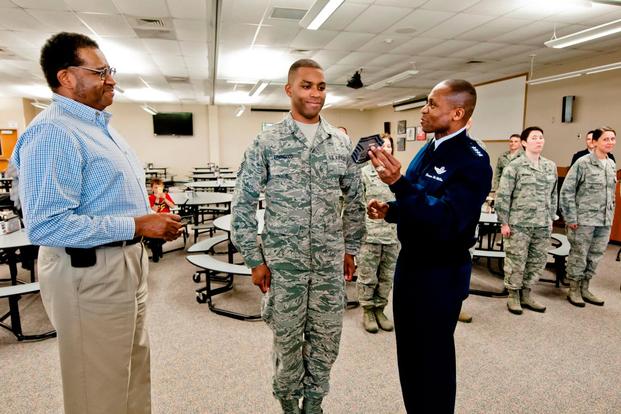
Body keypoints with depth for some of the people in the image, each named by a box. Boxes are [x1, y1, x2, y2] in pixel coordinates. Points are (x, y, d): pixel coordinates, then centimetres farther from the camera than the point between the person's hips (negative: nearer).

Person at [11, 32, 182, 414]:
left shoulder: (101, 126, 14)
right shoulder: (53, 132, -18)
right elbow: (45, 225, -27)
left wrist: (154, 218, 6)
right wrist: (136, 226, -24)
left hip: (126, 263, 10)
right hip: (88, 272, -9)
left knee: (134, 372, 23)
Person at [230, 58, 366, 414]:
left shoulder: (342, 143, 4)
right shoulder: (267, 143, -5)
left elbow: (356, 200, 11)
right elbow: (243, 205, -3)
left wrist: (351, 249, 9)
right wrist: (255, 260, -5)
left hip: (330, 264, 3)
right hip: (283, 263, -2)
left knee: (326, 341, 14)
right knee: (287, 342, 12)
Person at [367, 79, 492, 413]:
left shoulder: (473, 161, -19)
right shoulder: (428, 150, 7)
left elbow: (446, 221, -30)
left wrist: (399, 182, -38)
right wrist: (389, 210, -1)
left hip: (440, 274, -8)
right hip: (410, 263, 8)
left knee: (433, 357, 10)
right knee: (408, 351, 21)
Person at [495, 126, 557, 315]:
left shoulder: (551, 166, 10)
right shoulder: (515, 165, -7)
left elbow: (553, 194, 17)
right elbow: (503, 195, -8)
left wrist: (551, 218, 13)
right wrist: (504, 222, -11)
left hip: (543, 225, 6)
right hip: (519, 224, -5)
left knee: (538, 261, 11)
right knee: (516, 261, 2)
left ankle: (526, 294, 27)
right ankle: (513, 296, 18)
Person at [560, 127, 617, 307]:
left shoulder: (612, 164, 10)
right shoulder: (583, 163, -10)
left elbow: (611, 193, 19)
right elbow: (567, 191, -11)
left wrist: (610, 216, 14)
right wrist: (571, 218, -13)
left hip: (605, 221, 6)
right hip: (584, 220, -6)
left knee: (595, 257, 13)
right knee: (579, 256, 4)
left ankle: (584, 289, 27)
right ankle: (574, 290, 18)